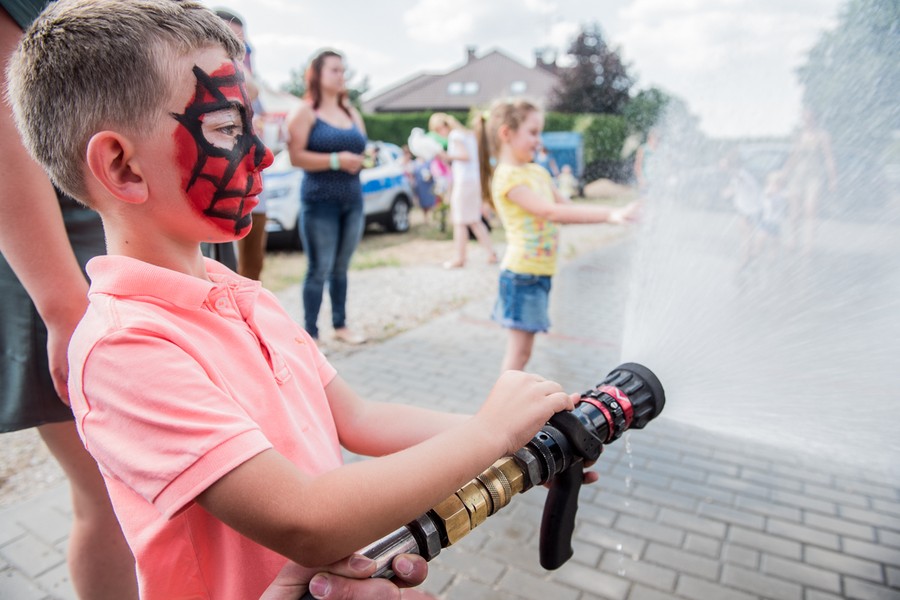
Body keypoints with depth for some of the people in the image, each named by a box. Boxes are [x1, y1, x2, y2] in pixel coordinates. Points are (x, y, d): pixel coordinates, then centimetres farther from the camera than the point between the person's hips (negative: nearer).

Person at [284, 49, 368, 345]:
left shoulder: (351, 113, 18)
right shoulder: (305, 112, -2)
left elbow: (362, 149, 25)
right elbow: (296, 156, -12)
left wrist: (363, 158, 2)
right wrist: (336, 160, -19)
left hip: (353, 199, 6)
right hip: (319, 201, -5)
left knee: (341, 267, 9)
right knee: (319, 269, -6)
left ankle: (340, 325, 19)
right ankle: (310, 332, 2)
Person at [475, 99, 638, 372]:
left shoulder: (538, 172, 12)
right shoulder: (507, 177, -16)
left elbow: (566, 207, 11)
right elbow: (550, 212, -25)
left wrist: (613, 214, -3)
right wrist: (609, 214, -27)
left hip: (540, 272, 8)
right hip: (522, 273, -8)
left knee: (522, 347, 14)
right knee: (519, 349, -2)